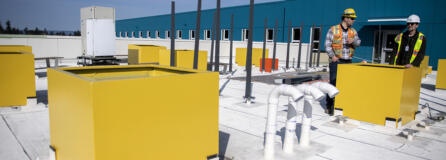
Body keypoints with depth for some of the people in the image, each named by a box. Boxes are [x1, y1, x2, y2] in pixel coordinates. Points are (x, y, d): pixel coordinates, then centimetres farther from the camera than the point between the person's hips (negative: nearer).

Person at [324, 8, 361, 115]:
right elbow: (327, 44, -5)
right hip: (336, 61, -5)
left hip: (348, 62, 5)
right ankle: (329, 106, 0)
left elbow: (358, 43, 3)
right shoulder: (333, 30, -1)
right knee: (333, 83, -7)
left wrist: (353, 41, -20)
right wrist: (332, 56, -16)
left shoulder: (353, 31, 13)